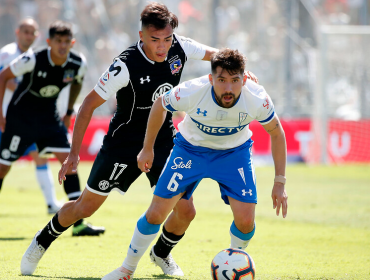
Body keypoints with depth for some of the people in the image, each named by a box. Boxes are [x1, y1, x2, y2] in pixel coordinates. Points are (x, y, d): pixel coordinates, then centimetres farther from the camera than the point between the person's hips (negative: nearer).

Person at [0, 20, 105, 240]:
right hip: (21, 114, -4)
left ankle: (79, 223, -11)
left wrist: (69, 113, 13)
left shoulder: (78, 64, -12)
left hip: (48, 115, 4)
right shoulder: (33, 60, -24)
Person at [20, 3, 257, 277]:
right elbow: (89, 104, -19)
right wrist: (74, 153, -20)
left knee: (186, 211, -6)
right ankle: (41, 242, 31)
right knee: (85, 208, 4)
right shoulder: (126, 66, -26)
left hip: (164, 142, 4)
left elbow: (218, 55, 6)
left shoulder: (179, 47, -13)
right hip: (123, 146, -4)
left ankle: (161, 253, 26)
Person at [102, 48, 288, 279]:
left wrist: (280, 182, -10)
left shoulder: (257, 99, -30)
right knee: (155, 214, -6)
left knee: (246, 221, -16)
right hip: (190, 149, 0)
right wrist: (147, 149, 1)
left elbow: (276, 132, -10)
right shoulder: (190, 93, -33)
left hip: (235, 153, 1)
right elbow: (160, 106, -9)